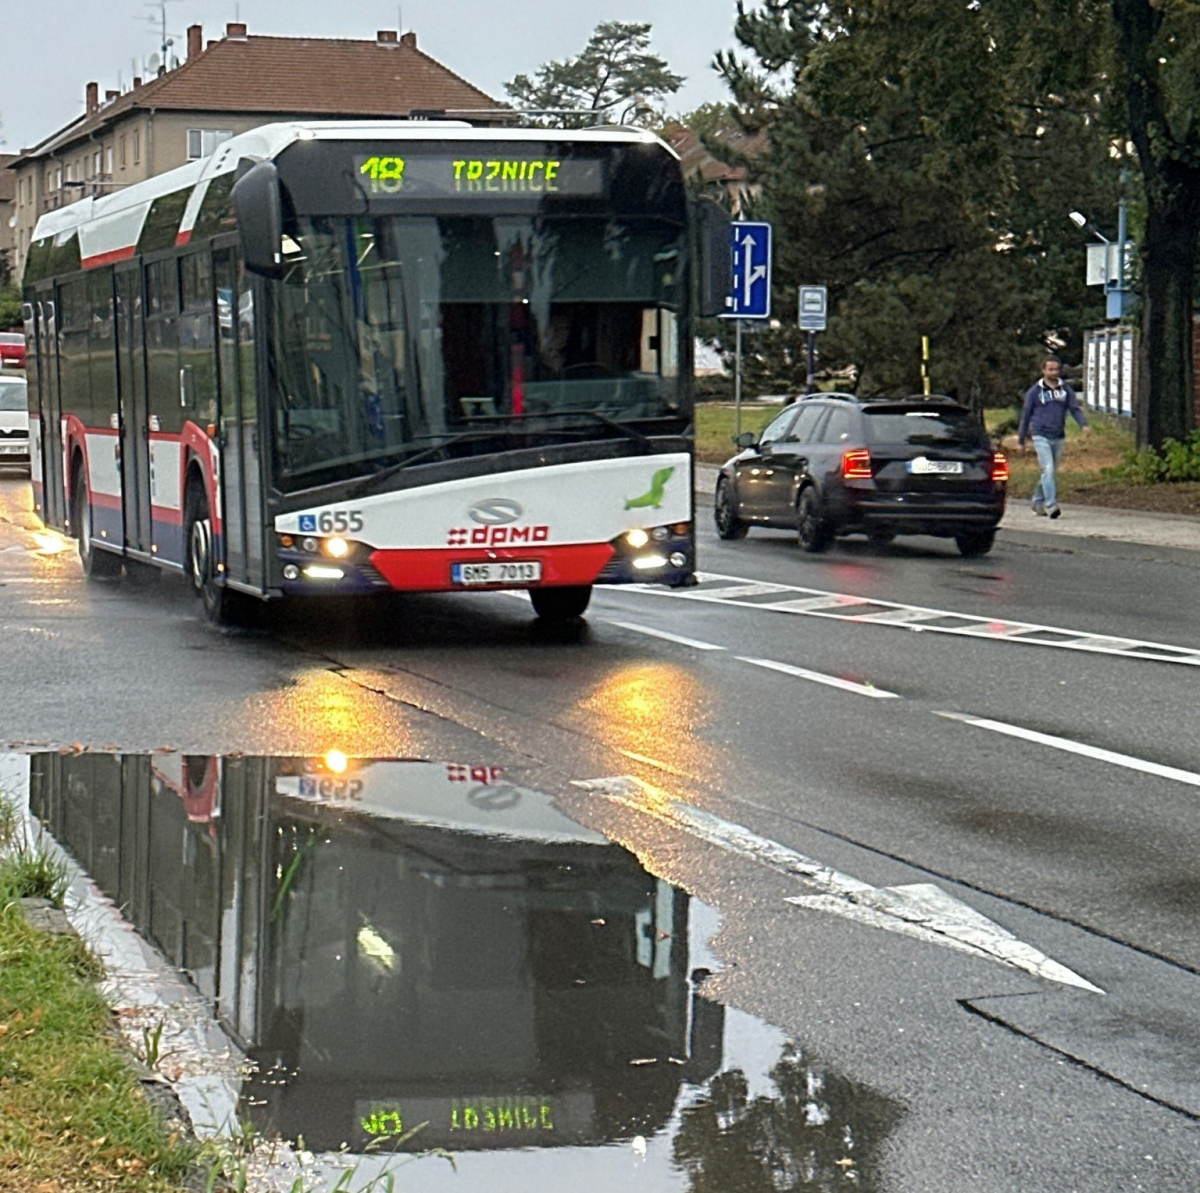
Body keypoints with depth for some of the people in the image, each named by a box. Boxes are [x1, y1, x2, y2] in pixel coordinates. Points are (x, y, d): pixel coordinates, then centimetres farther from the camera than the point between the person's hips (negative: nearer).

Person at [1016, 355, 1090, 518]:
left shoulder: (1065, 389, 8)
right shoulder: (1035, 391, 1)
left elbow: (1075, 408, 2)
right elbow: (1025, 415, 7)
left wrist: (1084, 424, -18)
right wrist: (1021, 440, 9)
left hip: (1058, 437, 4)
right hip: (1041, 436, -4)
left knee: (1051, 472, 11)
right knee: (1048, 470, -17)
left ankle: (1038, 503, 26)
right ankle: (1051, 506, -22)